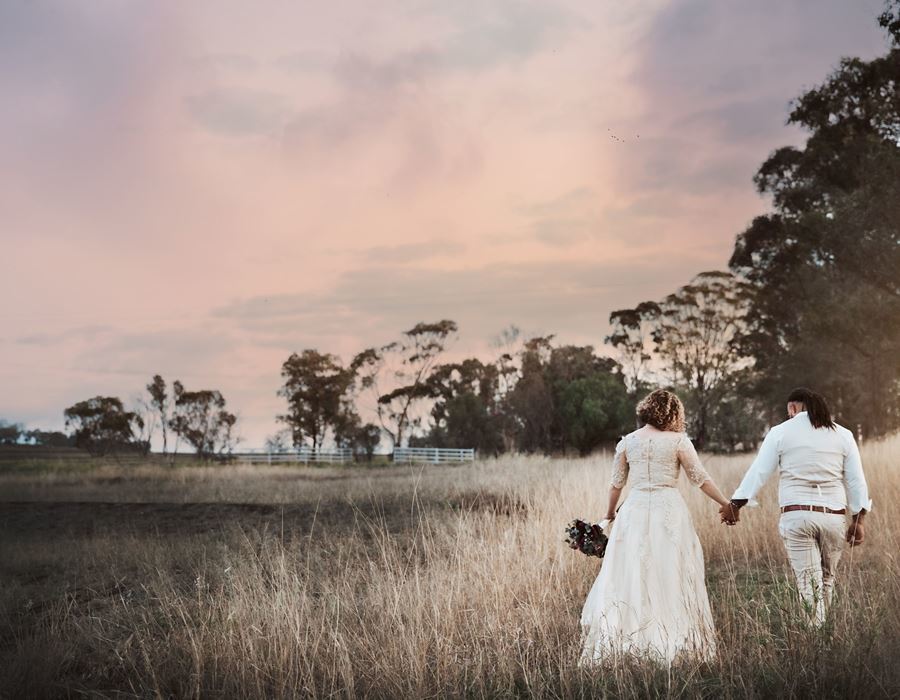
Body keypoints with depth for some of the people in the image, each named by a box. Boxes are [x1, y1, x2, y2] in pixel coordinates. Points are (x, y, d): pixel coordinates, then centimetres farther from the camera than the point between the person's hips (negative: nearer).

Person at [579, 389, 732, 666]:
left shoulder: (627, 442, 6)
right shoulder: (677, 441, -2)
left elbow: (616, 483, 12)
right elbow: (701, 479, 1)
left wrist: (610, 514, 26)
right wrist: (727, 504, 11)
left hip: (635, 510, 2)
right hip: (669, 511, -2)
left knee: (629, 578, 5)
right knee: (671, 579, 4)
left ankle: (617, 644, 2)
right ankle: (675, 644, 4)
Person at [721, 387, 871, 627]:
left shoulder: (780, 432, 3)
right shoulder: (843, 435, 10)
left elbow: (759, 472, 3)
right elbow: (856, 481, 8)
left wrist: (735, 505, 12)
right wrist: (858, 520, 13)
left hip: (797, 515, -3)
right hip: (834, 516, 3)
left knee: (808, 583, -1)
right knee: (827, 579, 18)